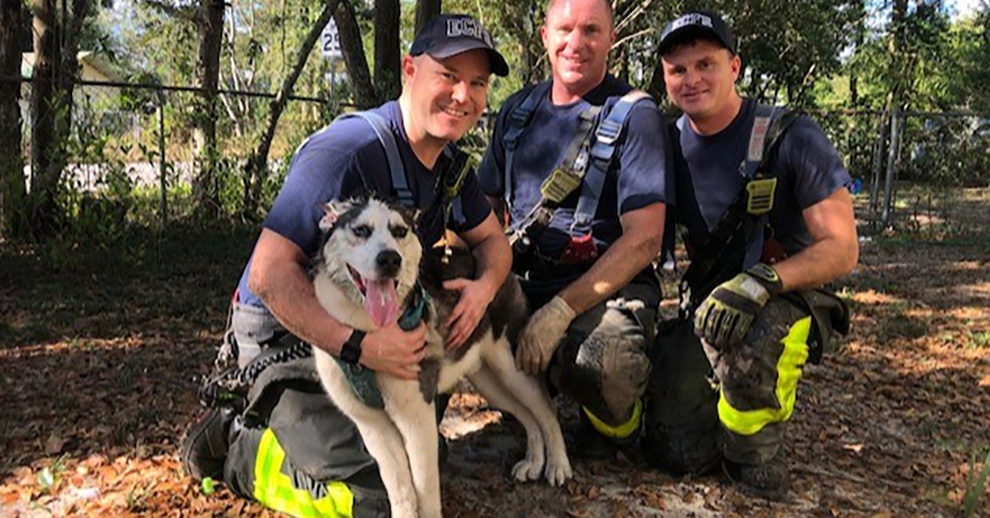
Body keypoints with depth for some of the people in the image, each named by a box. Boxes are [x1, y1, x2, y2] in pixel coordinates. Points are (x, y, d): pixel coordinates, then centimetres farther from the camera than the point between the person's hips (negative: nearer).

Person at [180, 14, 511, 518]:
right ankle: (235, 445, 5)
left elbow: (492, 239, 11)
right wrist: (359, 346, -42)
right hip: (288, 334, -8)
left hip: (363, 326, 9)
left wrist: (484, 286, -13)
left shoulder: (450, 165, 1)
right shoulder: (347, 150, -27)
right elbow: (269, 274, -32)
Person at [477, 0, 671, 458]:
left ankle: (616, 425, 4)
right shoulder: (517, 110, 12)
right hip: (521, 282, 5)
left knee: (603, 364, -36)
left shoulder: (634, 116, -5)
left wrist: (560, 310, -22)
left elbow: (644, 239, -13)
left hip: (605, 287, -5)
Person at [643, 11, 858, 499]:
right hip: (705, 303, 4)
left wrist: (761, 281, -31)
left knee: (748, 336, -40)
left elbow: (842, 249, -14)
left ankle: (757, 453, -9)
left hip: (787, 305, -3)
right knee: (677, 452, -9)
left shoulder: (791, 137, -13)